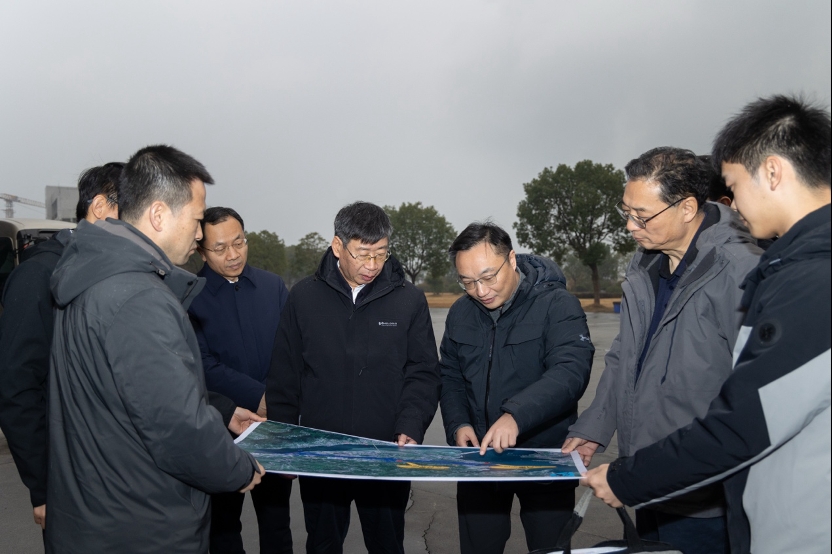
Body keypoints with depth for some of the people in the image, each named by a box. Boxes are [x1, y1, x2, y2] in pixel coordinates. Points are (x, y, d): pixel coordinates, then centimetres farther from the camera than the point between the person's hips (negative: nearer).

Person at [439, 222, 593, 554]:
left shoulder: (557, 305, -14)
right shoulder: (461, 313, 5)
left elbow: (571, 371, -27)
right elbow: (450, 378, 12)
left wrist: (516, 415, -39)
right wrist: (458, 424, -5)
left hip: (546, 460, -4)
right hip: (478, 457, 5)